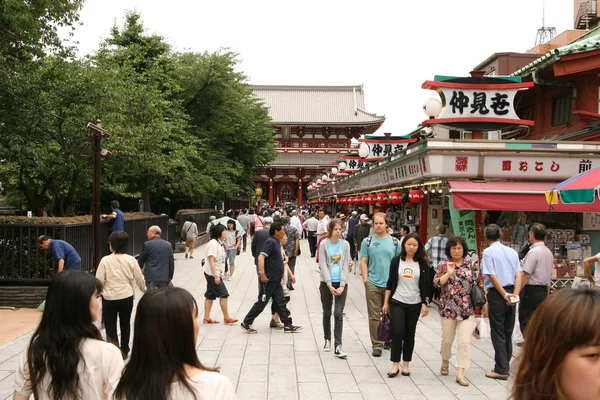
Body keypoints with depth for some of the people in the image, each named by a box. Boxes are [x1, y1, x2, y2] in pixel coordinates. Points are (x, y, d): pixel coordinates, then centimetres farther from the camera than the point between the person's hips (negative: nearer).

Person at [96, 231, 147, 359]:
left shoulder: (106, 260, -12)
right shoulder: (131, 260, -6)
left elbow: (99, 280, -9)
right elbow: (139, 278, 3)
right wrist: (144, 289, 23)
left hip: (109, 298, -3)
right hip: (127, 297, 3)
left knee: (110, 325, 7)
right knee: (125, 324, 18)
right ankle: (124, 350, 32)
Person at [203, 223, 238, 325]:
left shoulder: (219, 243, 13)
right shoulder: (213, 244, -18)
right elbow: (211, 260, -23)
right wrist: (216, 275, -26)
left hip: (215, 274, 10)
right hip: (213, 274, -10)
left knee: (210, 295, 11)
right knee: (224, 294, -5)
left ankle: (207, 318, 16)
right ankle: (226, 317, 4)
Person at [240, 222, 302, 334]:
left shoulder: (276, 242, 12)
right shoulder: (271, 242, -16)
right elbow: (261, 257, -26)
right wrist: (262, 274, -31)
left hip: (276, 280, 9)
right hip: (270, 279, -9)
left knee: (280, 302, 10)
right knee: (262, 302, -1)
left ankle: (288, 325, 14)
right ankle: (246, 323, 10)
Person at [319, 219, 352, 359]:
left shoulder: (345, 244, 1)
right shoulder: (324, 244, -3)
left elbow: (346, 265, -1)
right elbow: (323, 265, -7)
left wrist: (342, 285, -11)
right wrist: (329, 285, -14)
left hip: (341, 283, 0)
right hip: (326, 283, 0)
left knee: (339, 314, -6)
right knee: (327, 313, 11)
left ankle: (337, 346, -5)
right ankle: (327, 340, 29)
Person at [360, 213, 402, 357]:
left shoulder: (395, 242, 5)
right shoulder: (367, 242, 3)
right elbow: (363, 262, 2)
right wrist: (366, 281, -6)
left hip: (391, 284, 1)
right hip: (373, 284, -1)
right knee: (374, 316, 2)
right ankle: (377, 345, 10)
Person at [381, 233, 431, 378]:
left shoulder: (422, 263, 0)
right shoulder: (396, 261, 0)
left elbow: (426, 285, 2)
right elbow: (390, 282, 3)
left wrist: (425, 304, -3)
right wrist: (386, 302, 3)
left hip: (414, 304, 1)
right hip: (397, 303, -1)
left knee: (409, 334, 8)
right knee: (397, 333, -6)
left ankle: (405, 365, 20)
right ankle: (395, 365, 5)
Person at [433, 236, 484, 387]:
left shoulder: (471, 265, 6)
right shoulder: (443, 265, 0)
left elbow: (479, 284, 11)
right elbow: (436, 283, -10)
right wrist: (448, 273, -21)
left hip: (467, 309, 1)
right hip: (448, 308, -1)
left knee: (464, 341, -5)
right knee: (447, 339, 12)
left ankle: (461, 373, 0)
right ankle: (445, 360, 41)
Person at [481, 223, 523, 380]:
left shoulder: (488, 252, -8)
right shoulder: (512, 251, 9)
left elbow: (492, 276, -15)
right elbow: (518, 275, 0)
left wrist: (505, 295, -12)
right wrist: (515, 294, -7)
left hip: (497, 293, -6)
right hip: (510, 293, 6)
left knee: (498, 332, 2)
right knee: (508, 331, 15)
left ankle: (501, 370, 4)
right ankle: (505, 365, 24)